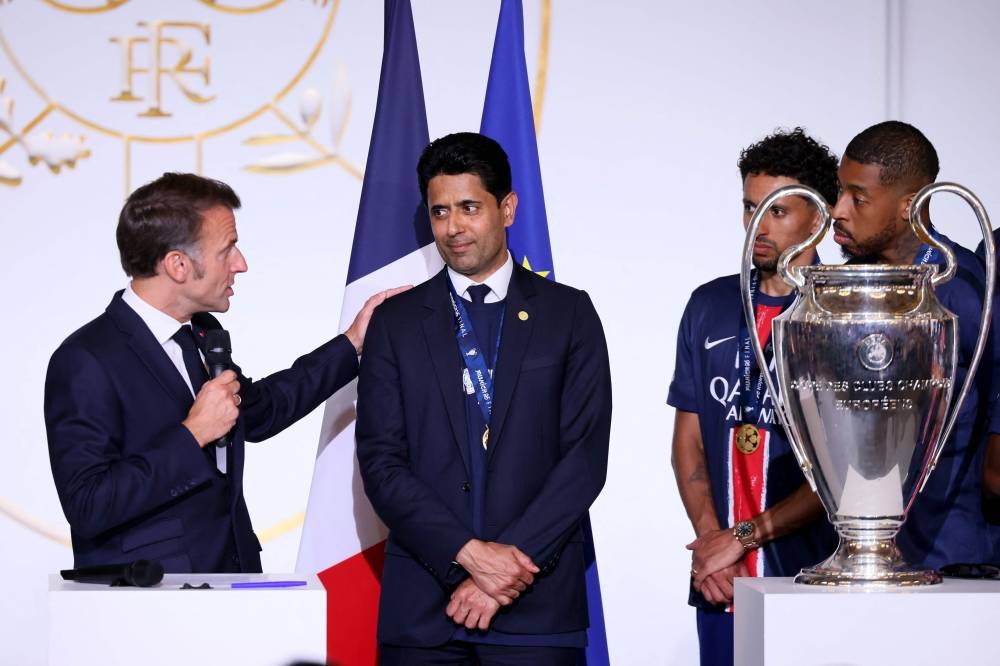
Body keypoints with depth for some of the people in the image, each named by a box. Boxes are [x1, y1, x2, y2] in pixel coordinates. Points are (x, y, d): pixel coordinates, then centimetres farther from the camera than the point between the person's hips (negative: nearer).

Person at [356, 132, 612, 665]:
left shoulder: (568, 313, 5)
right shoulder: (396, 321, 8)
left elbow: (586, 455, -2)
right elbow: (380, 461, 0)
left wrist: (511, 560, -12)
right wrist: (468, 552, -12)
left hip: (537, 604, -1)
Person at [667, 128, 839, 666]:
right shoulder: (711, 306, 11)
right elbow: (688, 437, 11)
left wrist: (745, 536, -10)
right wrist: (710, 542, -2)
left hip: (814, 581, -4)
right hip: (720, 582, 4)